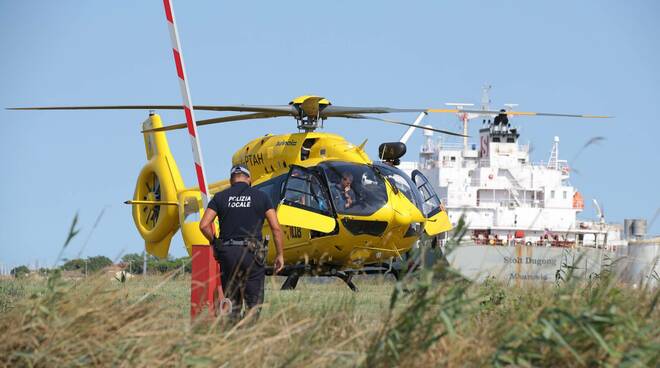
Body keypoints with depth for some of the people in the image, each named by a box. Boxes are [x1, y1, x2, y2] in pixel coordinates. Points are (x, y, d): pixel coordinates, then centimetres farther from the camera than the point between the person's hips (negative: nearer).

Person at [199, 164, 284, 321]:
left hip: (227, 252, 2)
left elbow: (204, 225, -1)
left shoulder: (220, 197, 7)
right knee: (254, 303, 2)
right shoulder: (261, 197, 4)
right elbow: (276, 228, 0)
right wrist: (280, 254, 8)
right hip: (252, 253, -2)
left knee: (232, 302, 11)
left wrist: (215, 242, 15)